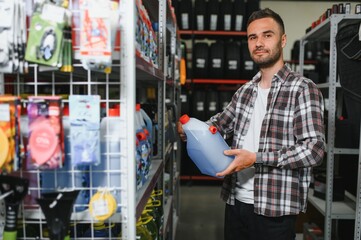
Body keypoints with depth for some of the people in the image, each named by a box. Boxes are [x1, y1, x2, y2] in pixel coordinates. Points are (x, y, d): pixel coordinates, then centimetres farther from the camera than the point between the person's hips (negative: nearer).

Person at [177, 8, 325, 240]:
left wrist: (256, 158, -21)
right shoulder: (245, 91, 8)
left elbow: (314, 149, -16)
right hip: (235, 201, 6)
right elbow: (221, 124, 20)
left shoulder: (303, 89, -10)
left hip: (275, 208, -5)